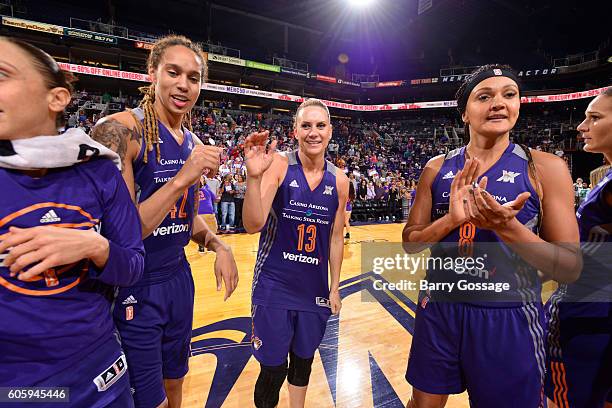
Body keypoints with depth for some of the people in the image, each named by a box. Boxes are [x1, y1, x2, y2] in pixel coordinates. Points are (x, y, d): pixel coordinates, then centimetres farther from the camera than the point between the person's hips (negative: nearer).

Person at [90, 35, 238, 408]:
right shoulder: (120, 130, -18)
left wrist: (218, 245, -4)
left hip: (179, 277, 7)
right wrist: (181, 179, -29)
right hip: (132, 287, -6)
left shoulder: (194, 144, 4)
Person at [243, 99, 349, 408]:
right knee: (273, 369, 8)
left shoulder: (339, 181, -1)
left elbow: (336, 238, 7)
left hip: (314, 289, 4)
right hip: (274, 287, -3)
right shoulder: (279, 165, -12)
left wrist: (334, 288, 8)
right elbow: (253, 225, -22)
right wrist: (254, 176, -36)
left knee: (303, 362, 21)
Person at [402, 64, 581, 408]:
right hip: (439, 309, 2)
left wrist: (507, 226, -24)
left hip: (510, 318, -2)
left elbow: (570, 268, -8)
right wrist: (452, 218, -20)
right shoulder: (437, 168, -1)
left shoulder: (546, 168, -7)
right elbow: (410, 243, -1)